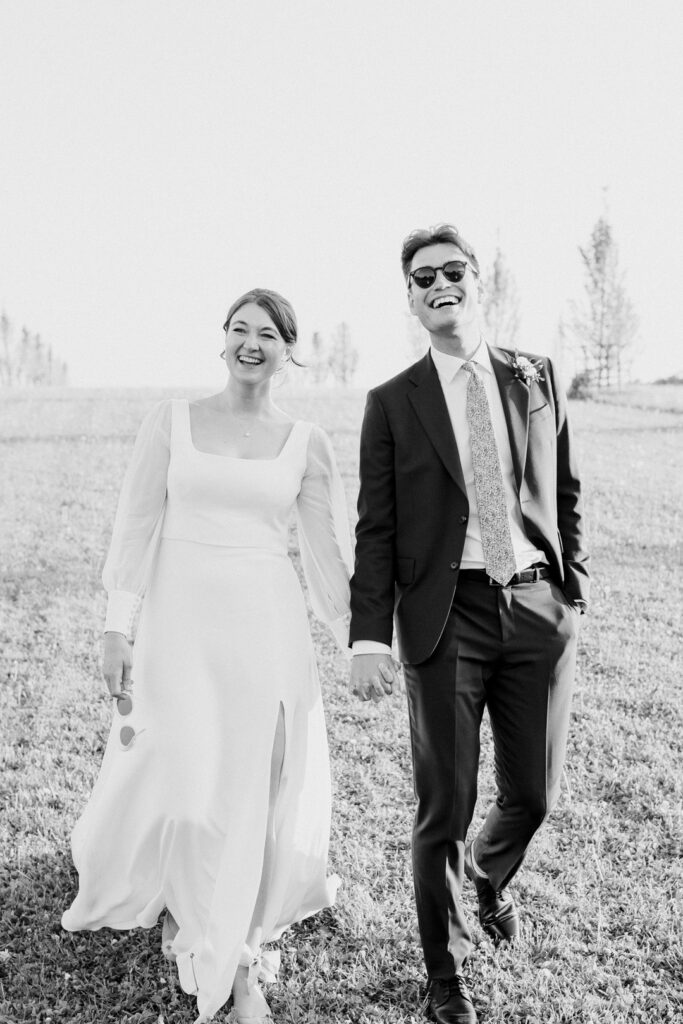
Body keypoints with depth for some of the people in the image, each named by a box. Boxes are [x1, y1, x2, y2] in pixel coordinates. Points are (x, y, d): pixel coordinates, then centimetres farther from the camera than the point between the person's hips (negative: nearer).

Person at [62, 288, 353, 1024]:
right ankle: (204, 955, 28)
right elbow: (138, 526, 0)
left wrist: (357, 643, 7)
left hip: (267, 628, 1)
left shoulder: (305, 442, 4)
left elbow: (327, 550, 7)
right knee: (183, 787, -1)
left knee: (258, 791, 2)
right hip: (183, 619, -1)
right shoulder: (172, 420, 2)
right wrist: (117, 628, -5)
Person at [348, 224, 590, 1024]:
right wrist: (369, 636, -10)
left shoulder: (537, 380, 9)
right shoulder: (393, 403, 2)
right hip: (446, 618, -2)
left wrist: (575, 586, 7)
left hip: (538, 609, 3)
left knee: (533, 795, 12)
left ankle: (491, 876, 48)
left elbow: (566, 493, 14)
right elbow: (375, 530, -2)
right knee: (444, 808, 3)